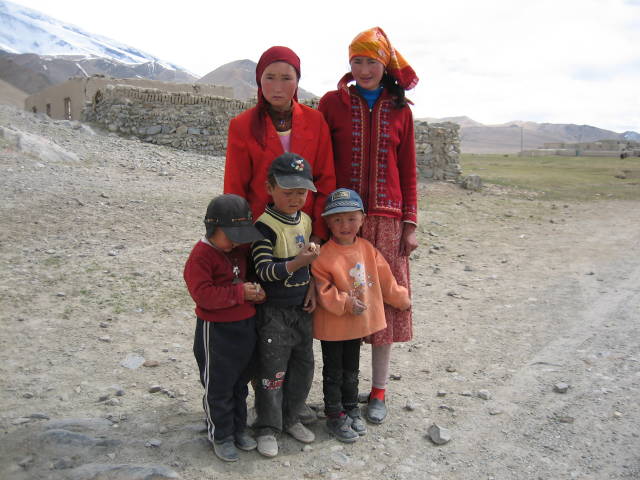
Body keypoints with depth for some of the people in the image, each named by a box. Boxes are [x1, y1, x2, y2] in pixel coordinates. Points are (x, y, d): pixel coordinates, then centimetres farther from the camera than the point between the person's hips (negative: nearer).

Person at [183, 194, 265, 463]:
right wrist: (240, 292, -25)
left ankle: (239, 428, 35)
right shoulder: (201, 256, -18)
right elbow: (203, 294, -25)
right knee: (218, 388, 7)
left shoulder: (242, 249, 4)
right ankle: (221, 436, 23)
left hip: (246, 327, 7)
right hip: (216, 331, -7)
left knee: (240, 383, 19)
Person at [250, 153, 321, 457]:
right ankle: (267, 428, 17)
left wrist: (312, 286, 3)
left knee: (303, 365, 14)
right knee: (272, 370, 1)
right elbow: (264, 270, -23)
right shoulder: (265, 226, -17)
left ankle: (291, 418, 31)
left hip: (302, 308, 7)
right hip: (274, 310, -7)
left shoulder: (306, 221, 5)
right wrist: (296, 263, -36)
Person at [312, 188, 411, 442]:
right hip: (332, 325, -5)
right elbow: (323, 290, -19)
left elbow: (384, 278, 10)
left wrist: (401, 298, 18)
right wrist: (345, 302, -28)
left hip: (359, 323, 6)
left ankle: (351, 409, 38)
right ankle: (335, 416, 24)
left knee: (351, 370, 22)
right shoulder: (324, 255, -20)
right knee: (333, 372, 10)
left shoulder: (367, 249, -1)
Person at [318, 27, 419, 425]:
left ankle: (379, 391, 21)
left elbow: (408, 171, 9)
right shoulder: (332, 103, 3)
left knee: (384, 301, 6)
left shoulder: (400, 109, 8)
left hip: (386, 220, 2)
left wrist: (410, 224, 3)